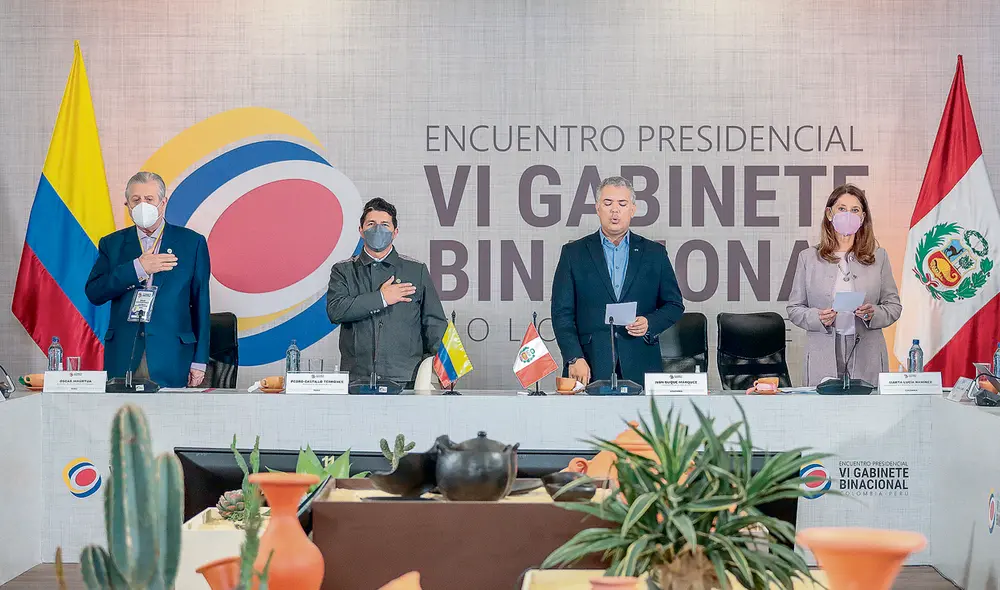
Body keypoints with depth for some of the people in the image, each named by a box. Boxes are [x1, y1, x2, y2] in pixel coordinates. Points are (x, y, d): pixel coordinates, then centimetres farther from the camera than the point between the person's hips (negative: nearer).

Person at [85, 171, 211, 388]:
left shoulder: (191, 242, 7)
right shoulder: (112, 244, 12)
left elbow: (200, 303, 6)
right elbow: (94, 293, -1)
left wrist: (199, 361, 2)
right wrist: (137, 268, -11)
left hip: (171, 357, -1)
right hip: (122, 358, 1)